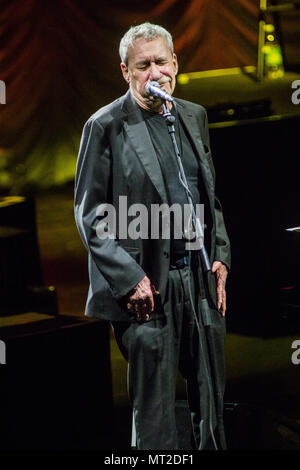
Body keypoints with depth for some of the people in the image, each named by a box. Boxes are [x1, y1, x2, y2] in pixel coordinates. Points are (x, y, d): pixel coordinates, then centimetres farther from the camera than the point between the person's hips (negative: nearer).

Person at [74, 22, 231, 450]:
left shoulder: (194, 116, 12)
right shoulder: (106, 126, -6)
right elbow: (89, 213, -8)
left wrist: (220, 255, 9)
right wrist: (128, 279, -15)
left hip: (201, 279, 6)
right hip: (145, 284, -6)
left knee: (212, 399, 13)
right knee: (155, 413, 1)